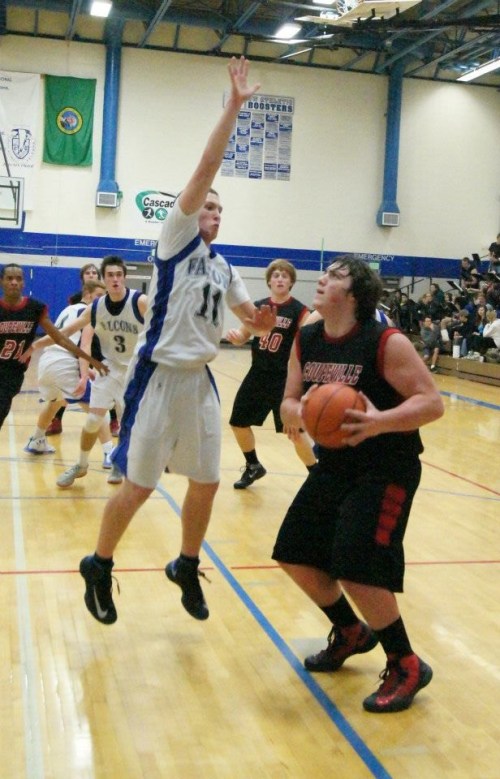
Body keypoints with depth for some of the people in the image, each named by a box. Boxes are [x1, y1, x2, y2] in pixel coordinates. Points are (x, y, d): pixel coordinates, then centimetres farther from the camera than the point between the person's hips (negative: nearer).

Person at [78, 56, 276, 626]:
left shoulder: (223, 268, 15)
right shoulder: (176, 236, -3)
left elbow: (249, 318, 18)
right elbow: (205, 168, -13)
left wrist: (261, 322, -6)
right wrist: (233, 105, -14)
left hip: (200, 379, 7)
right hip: (159, 375, -6)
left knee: (206, 483, 9)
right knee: (138, 486, -1)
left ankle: (186, 567, 30)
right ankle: (98, 568, 20)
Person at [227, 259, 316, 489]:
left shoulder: (299, 311, -9)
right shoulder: (258, 307, 5)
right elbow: (243, 337, 12)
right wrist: (234, 335, -10)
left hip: (284, 378, -5)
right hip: (258, 375, 6)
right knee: (238, 422, 12)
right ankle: (253, 467, 35)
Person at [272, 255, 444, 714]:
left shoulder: (386, 343, -19)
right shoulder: (306, 341, 0)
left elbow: (432, 402, -20)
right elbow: (289, 402, 3)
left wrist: (379, 421, -36)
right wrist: (297, 412, -21)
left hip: (386, 470, -7)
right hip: (335, 465, 8)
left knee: (356, 570, -16)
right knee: (295, 555, 11)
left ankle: (407, 667, 8)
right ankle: (351, 633, 35)